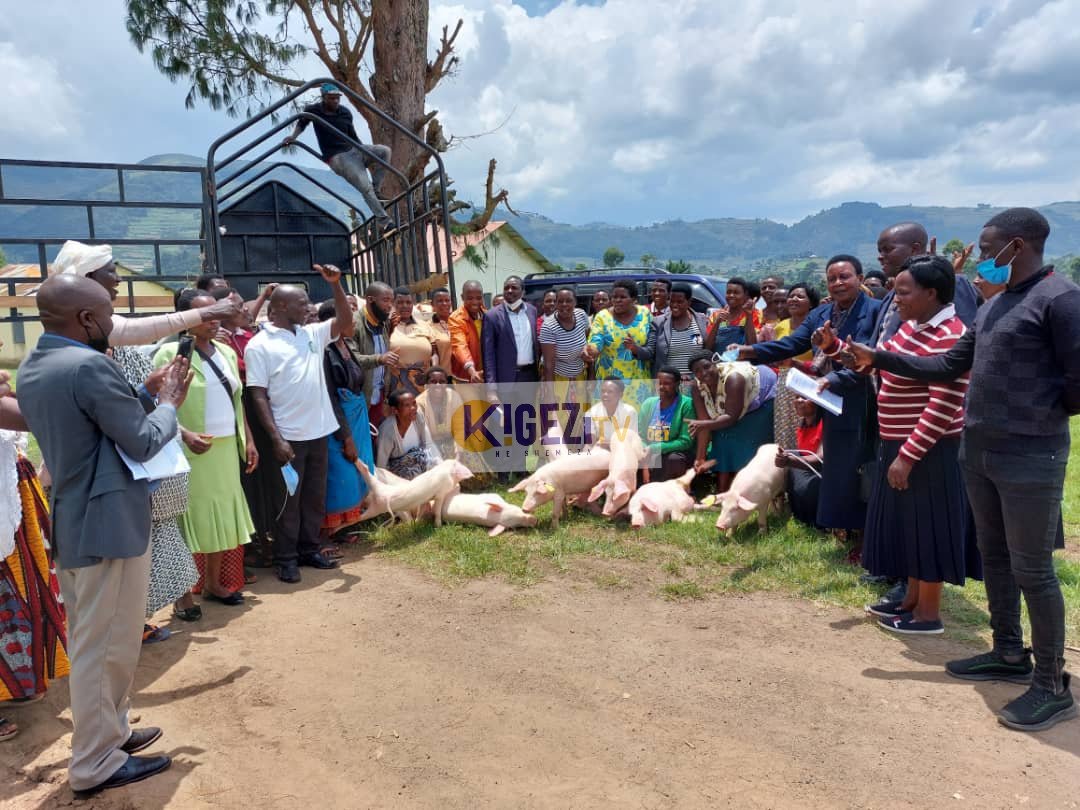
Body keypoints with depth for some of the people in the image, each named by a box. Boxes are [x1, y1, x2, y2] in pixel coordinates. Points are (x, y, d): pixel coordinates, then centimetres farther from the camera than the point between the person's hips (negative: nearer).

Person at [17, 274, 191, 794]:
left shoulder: (32, 367, 9)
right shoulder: (89, 365, -22)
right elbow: (143, 443, -17)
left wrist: (144, 395, 10)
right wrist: (169, 402, -2)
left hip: (70, 522, 10)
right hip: (108, 524, -10)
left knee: (87, 643, 20)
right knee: (107, 645, 3)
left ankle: (105, 732, 36)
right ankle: (96, 763, 17)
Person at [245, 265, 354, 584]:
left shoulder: (312, 334, 9)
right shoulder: (259, 345, -7)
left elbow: (346, 322, 7)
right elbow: (258, 395, -10)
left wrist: (335, 284, -4)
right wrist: (276, 438, -17)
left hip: (318, 430, 6)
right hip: (288, 436, -6)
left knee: (315, 496, 14)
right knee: (289, 499, 5)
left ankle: (309, 549, 28)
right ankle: (286, 558, 18)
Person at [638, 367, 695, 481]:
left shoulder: (686, 404, -11)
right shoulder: (648, 404, 3)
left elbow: (686, 441, -16)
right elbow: (639, 436, 4)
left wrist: (654, 449, -23)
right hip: (650, 456, 4)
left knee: (674, 459, -36)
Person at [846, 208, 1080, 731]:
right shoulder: (994, 306, 14)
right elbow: (949, 365, 17)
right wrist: (879, 359, 14)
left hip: (1030, 457, -8)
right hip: (977, 452, 9)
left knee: (1032, 570, 0)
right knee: (995, 558, 17)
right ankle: (1010, 654, 33)